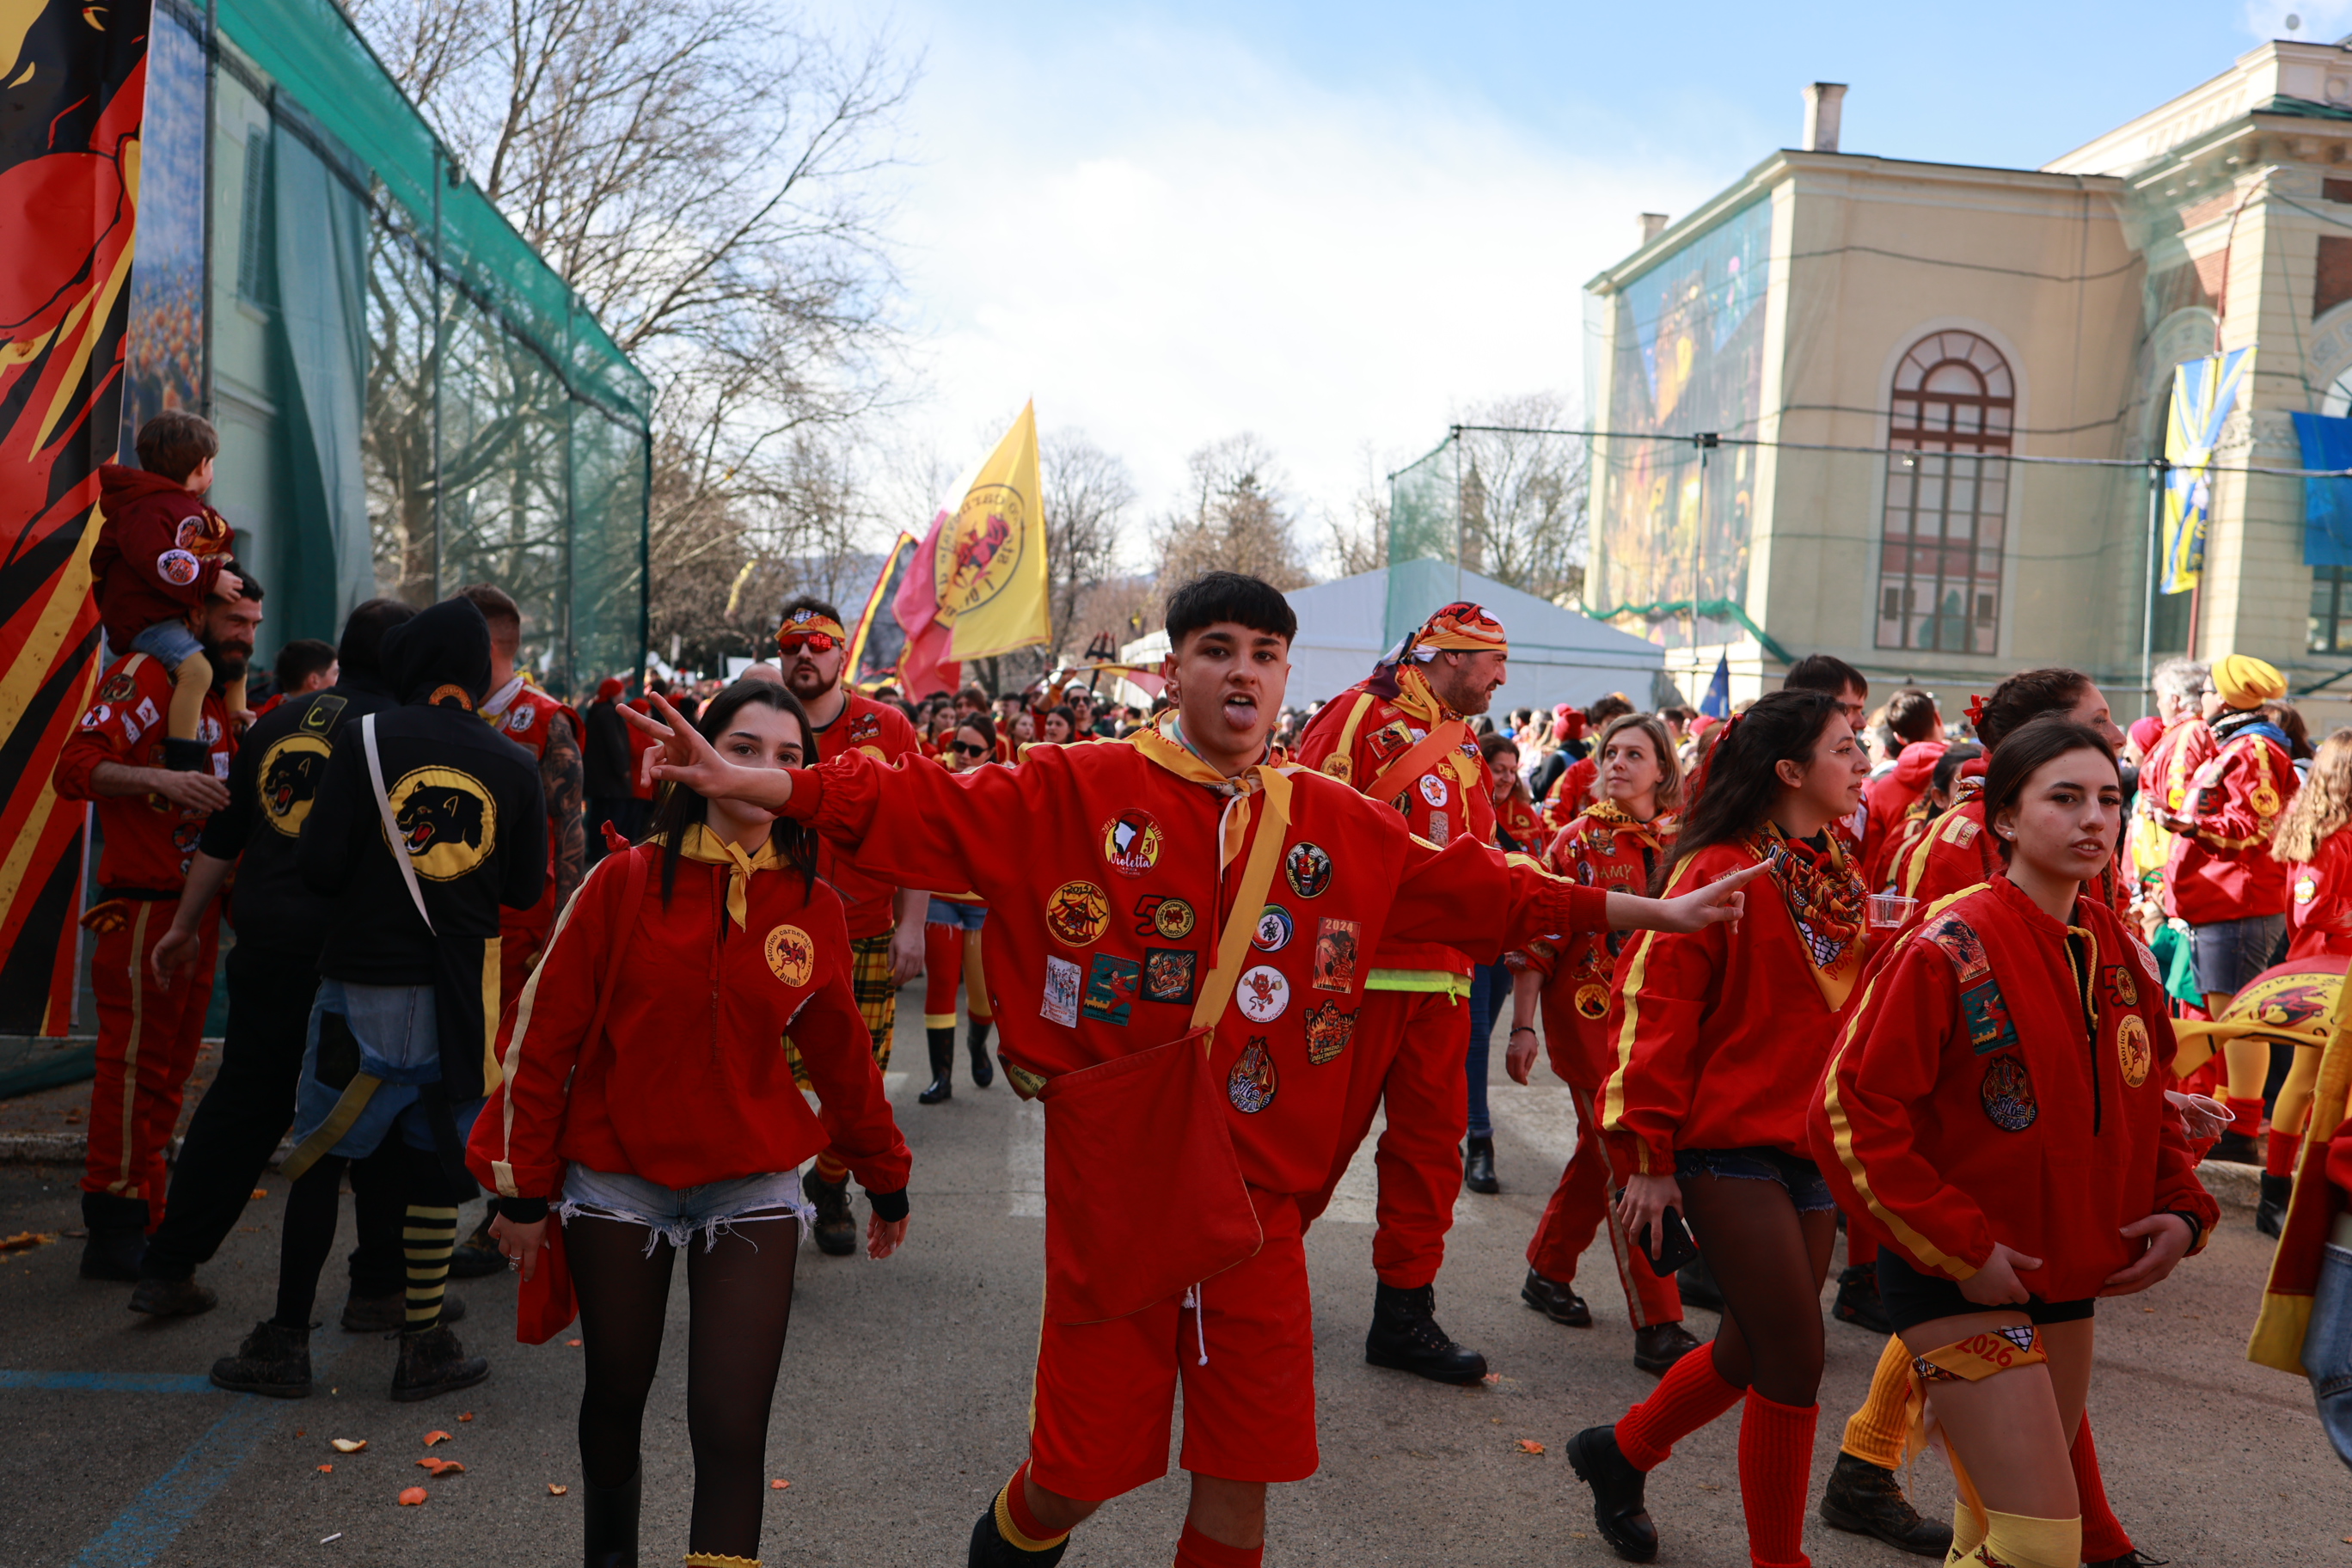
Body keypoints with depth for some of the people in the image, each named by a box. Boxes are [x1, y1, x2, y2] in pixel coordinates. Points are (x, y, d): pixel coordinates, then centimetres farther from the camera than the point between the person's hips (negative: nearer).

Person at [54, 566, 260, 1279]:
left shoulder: (222, 699, 18)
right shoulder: (147, 675, -9)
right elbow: (75, 766, -20)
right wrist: (160, 779, -32)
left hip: (199, 913, 9)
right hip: (145, 907, -9)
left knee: (171, 1066, 14)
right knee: (135, 1063, -6)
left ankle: (142, 1220, 25)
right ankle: (113, 1234, 1)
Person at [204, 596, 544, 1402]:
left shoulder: (370, 740, -7)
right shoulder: (513, 763, -1)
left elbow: (318, 864, -9)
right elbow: (526, 889, 4)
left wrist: (367, 888, 12)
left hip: (363, 983, -1)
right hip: (460, 992, 2)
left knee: (320, 1160, 10)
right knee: (433, 1167, 10)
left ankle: (285, 1342, 18)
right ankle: (425, 1346, 16)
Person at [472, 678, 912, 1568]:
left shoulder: (815, 909, -2)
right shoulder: (626, 881, -8)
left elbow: (840, 1053, 9)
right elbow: (544, 1030, -4)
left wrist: (885, 1179, 15)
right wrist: (523, 1189, -2)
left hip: (751, 1190, 0)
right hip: (615, 1181, 0)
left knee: (732, 1431, -3)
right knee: (615, 1399, 18)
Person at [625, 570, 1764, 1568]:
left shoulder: (1336, 825, 6)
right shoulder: (1078, 792, -4)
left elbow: (1472, 888, 11)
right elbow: (925, 810, -9)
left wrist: (1645, 912, 13)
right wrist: (749, 784, -18)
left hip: (1255, 1185, 3)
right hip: (1112, 1182, -3)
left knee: (1245, 1469, 11)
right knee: (1086, 1463, 9)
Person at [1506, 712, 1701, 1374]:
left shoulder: (1682, 841, 5)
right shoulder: (1580, 839, -6)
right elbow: (1538, 935, -7)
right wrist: (1523, 1026, -12)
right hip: (1590, 1020, -5)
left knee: (1602, 1154, 15)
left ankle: (1547, 1272, 34)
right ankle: (1657, 1327, -1)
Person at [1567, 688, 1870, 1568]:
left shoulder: (1840, 877, 10)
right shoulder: (1720, 872, -13)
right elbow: (1655, 1009, -14)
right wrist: (1648, 1155, -15)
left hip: (1810, 1148, 8)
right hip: (1729, 1146, -8)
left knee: (1755, 1352, 15)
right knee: (1794, 1356, -4)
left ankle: (1621, 1450, 37)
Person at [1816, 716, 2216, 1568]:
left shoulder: (2122, 951, 4)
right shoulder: (1950, 948, -18)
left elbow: (2147, 1104, 18)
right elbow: (1853, 1113, -19)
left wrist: (2182, 1209, 0)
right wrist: (1961, 1248, -20)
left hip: (2069, 1281, 8)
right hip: (1956, 1283, -7)